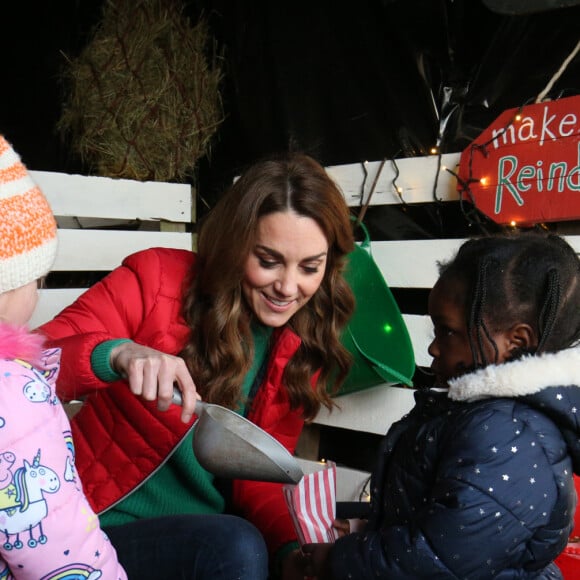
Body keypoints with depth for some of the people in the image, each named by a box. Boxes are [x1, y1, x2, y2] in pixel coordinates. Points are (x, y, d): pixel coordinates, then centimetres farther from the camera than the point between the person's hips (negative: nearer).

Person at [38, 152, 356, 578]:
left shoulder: (303, 351, 2)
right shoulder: (157, 278, -11)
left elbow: (258, 478, 1)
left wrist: (296, 546, -19)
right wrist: (117, 355, -36)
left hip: (206, 536, 4)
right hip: (108, 526, -4)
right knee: (232, 544, -30)